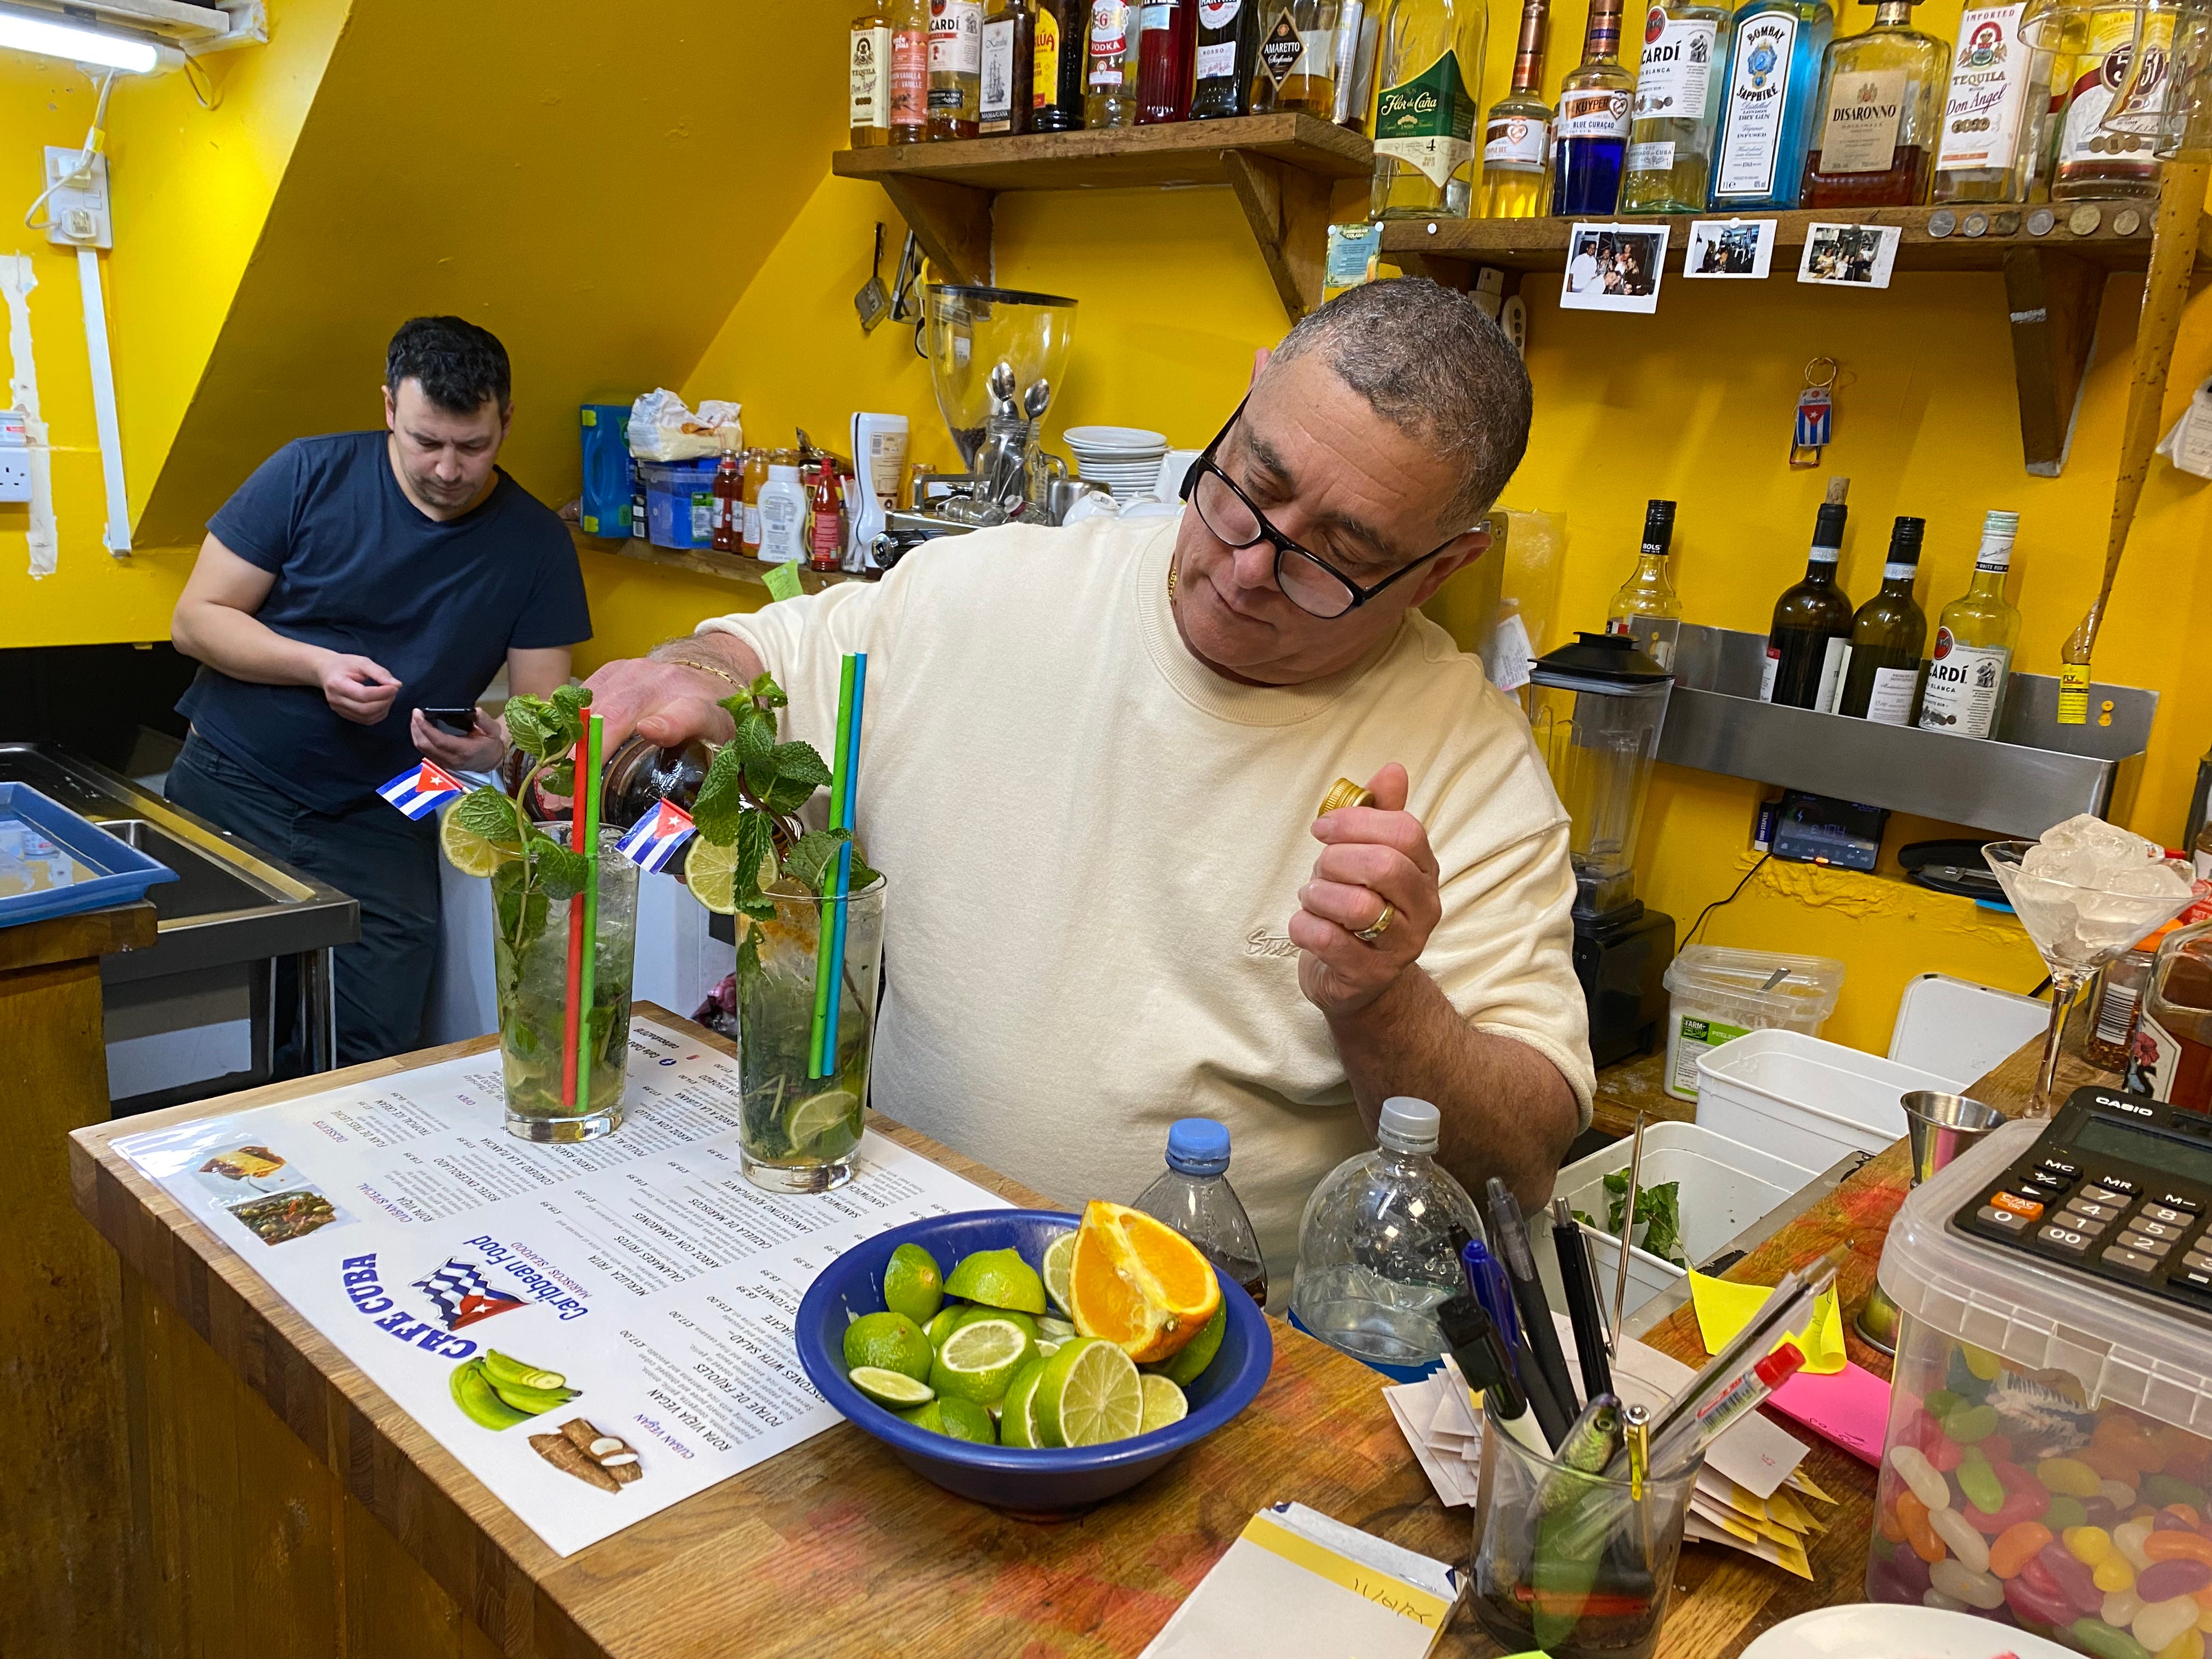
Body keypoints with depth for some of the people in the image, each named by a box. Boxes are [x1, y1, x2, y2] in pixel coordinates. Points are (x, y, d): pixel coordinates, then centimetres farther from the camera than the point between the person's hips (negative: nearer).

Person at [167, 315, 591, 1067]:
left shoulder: (535, 540, -2)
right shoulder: (310, 475, -4)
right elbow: (196, 618, -2)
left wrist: (500, 744, -26)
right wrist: (319, 666, -19)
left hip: (382, 827, 0)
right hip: (232, 786, 0)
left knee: (375, 1056, -7)